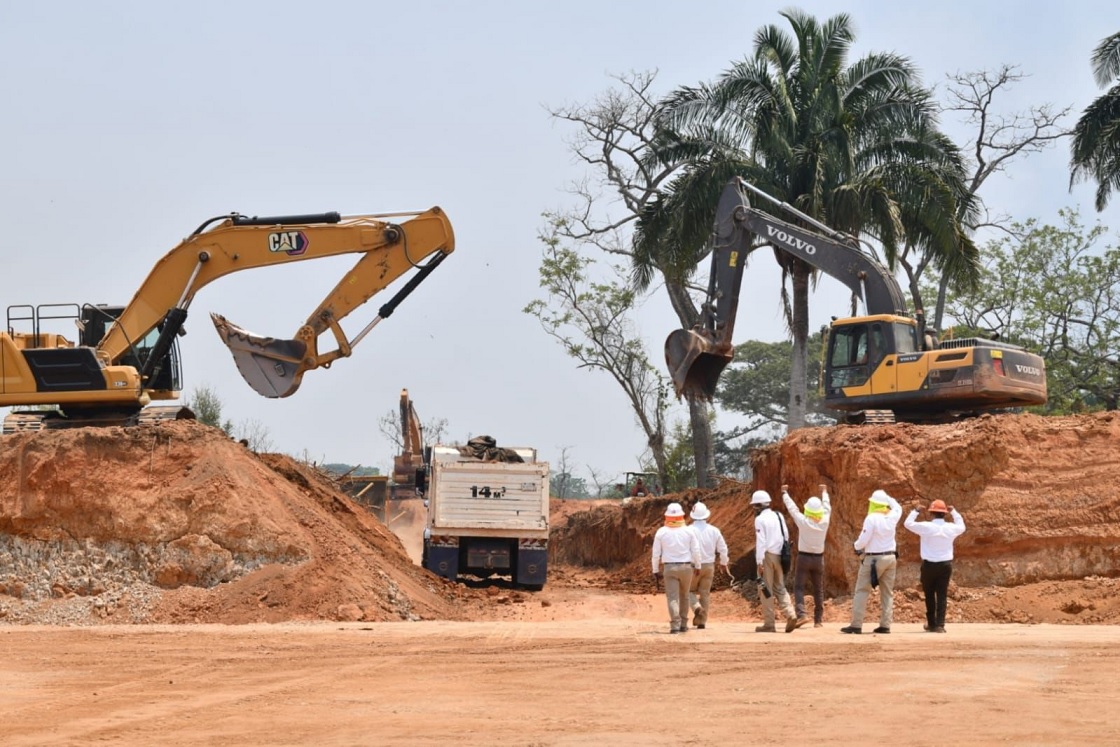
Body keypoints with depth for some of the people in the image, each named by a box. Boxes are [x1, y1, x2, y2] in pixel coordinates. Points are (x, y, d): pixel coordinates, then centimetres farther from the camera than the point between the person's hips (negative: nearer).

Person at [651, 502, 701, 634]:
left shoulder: (661, 532, -3)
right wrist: (697, 566, 14)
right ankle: (683, 624, 21)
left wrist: (655, 570, 10)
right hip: (686, 567, 1)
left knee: (672, 597, -3)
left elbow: (656, 553, 0)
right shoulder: (688, 531, -2)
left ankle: (675, 625, -17)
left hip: (669, 567, -1)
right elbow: (696, 550, 1)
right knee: (684, 596, 17)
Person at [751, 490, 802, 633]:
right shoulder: (779, 517, 13)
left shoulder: (760, 519, -8)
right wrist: (784, 556, 17)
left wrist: (759, 562, -15)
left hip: (767, 556, -6)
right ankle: (790, 615, -5)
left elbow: (760, 541, -14)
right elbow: (786, 536, 13)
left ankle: (769, 624, 0)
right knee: (780, 588, 14)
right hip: (779, 556, 6)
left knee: (767, 589, 0)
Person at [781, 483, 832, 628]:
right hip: (818, 558, 3)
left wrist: (785, 493, 16)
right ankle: (818, 620, 14)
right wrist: (824, 492, 30)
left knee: (799, 587, -1)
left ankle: (801, 614, -20)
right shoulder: (824, 522, -6)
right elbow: (827, 507, 13)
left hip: (804, 557, -3)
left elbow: (792, 508, -1)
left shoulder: (803, 522, -14)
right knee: (818, 590, 11)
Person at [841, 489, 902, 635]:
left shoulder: (871, 518, -15)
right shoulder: (892, 517, 2)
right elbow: (897, 507, 27)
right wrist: (887, 498, 24)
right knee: (887, 592, 11)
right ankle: (885, 625, 7)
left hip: (873, 558, -6)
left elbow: (863, 539, -16)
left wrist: (857, 546, 4)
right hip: (890, 557, 6)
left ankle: (856, 625, -7)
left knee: (862, 591, -2)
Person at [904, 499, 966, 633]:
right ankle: (940, 625, -3)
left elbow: (908, 523, 0)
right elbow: (962, 526, 23)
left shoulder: (926, 527, -12)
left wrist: (915, 511, 10)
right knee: (942, 595, 3)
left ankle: (932, 624, 17)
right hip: (946, 564, 2)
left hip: (929, 565, -2)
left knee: (929, 595, 11)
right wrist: (954, 512, 30)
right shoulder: (951, 528, 0)